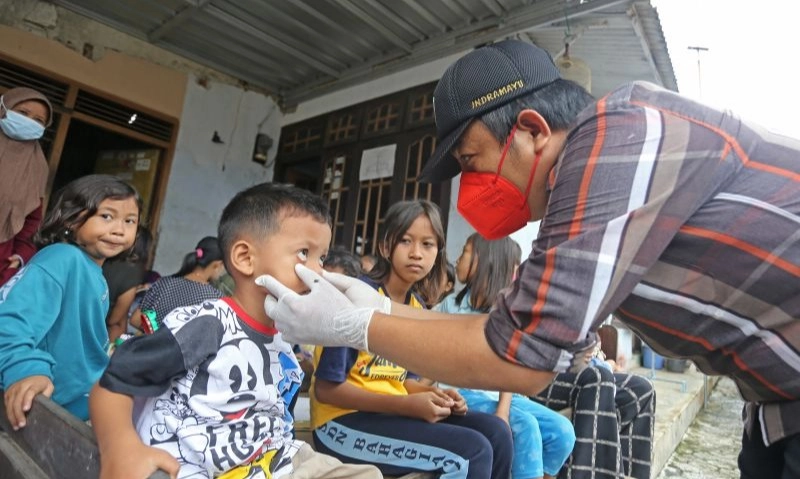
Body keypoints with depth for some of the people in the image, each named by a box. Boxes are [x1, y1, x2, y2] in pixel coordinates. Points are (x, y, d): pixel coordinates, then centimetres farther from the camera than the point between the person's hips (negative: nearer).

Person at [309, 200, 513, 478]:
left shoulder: (418, 307, 4)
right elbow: (326, 389, -17)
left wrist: (433, 394, -8)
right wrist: (408, 405, -21)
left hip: (395, 413, 7)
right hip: (343, 419, -7)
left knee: (494, 431, -8)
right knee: (473, 451, -20)